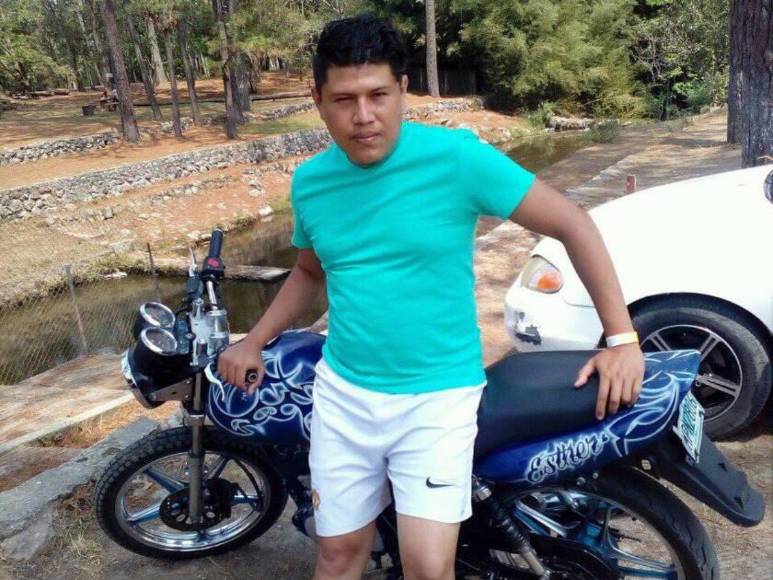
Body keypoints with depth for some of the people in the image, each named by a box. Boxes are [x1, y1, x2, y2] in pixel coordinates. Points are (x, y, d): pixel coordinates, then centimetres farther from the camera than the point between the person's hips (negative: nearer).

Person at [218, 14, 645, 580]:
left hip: (438, 395, -4)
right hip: (342, 391, 4)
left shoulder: (457, 157, -15)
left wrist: (622, 338, -11)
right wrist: (254, 341, 11)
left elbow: (572, 224, -10)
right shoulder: (308, 181, 0)